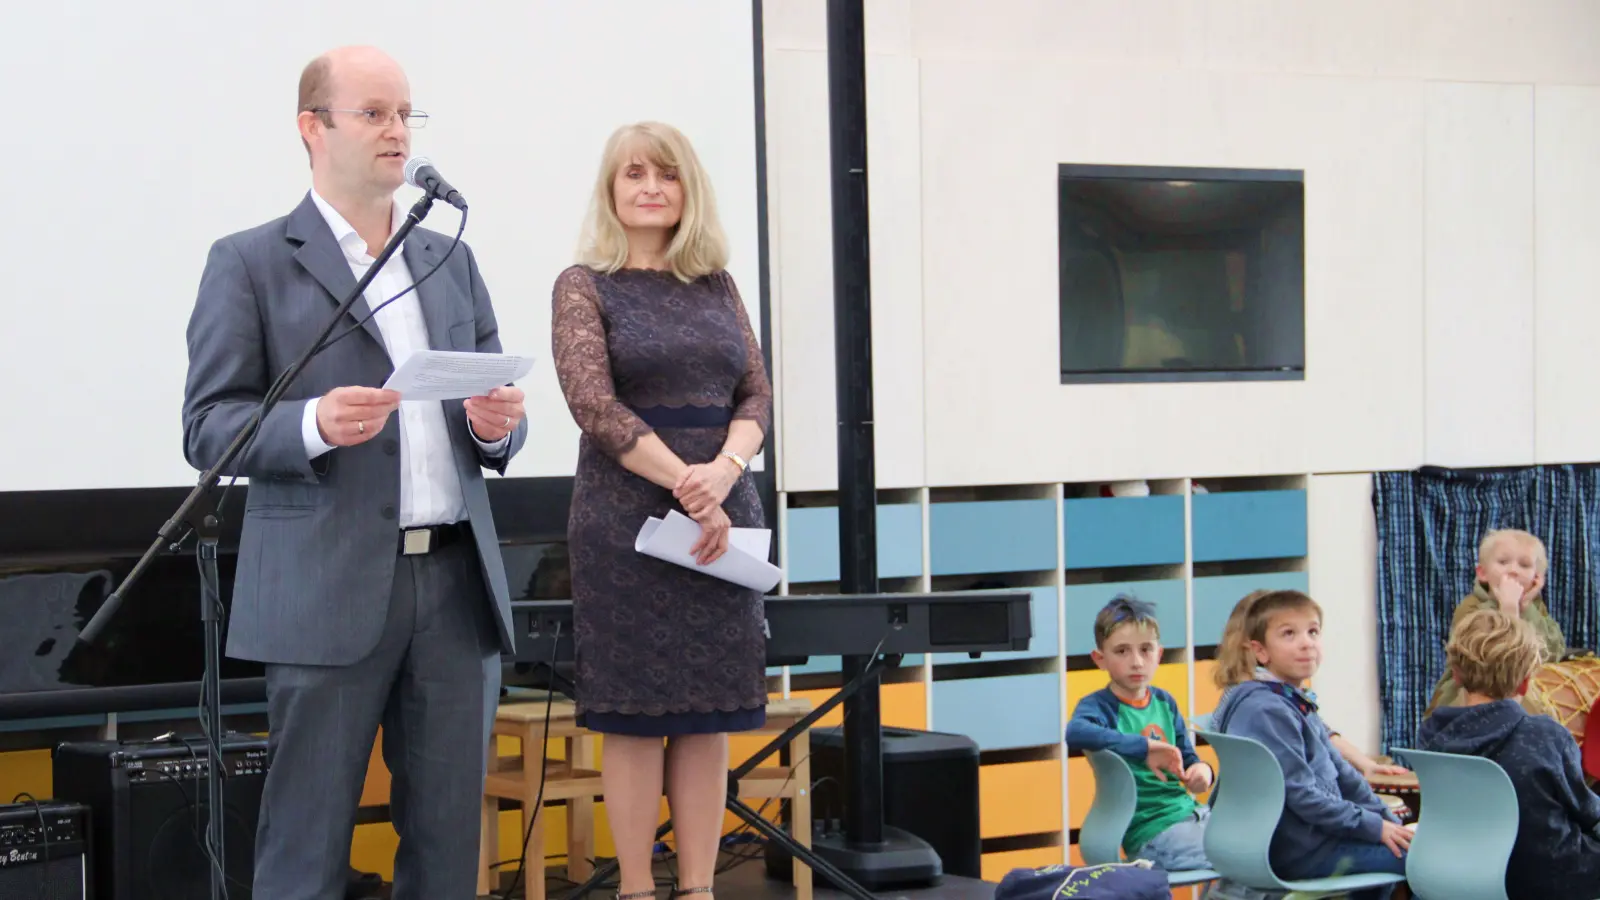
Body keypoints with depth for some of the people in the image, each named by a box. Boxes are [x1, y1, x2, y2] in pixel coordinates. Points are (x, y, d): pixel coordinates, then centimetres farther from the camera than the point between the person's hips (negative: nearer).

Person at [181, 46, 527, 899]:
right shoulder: (249, 262, 2)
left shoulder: (451, 260, 17)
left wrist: (498, 424, -5)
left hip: (457, 580, 5)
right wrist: (316, 424, -20)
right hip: (329, 590, -4)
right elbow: (208, 428, -3)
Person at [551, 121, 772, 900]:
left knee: (708, 714, 5)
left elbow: (757, 396, 7)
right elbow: (594, 405, -10)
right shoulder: (584, 286, 1)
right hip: (627, 518, -4)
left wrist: (723, 470, -13)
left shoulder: (716, 286, 13)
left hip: (721, 514, 4)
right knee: (635, 715, -1)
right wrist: (686, 484, -17)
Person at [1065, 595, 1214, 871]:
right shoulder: (1099, 705, -9)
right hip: (1150, 831, -7)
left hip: (1189, 810, 7)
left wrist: (1202, 770, -4)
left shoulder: (1164, 702, 11)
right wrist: (1144, 746, -32)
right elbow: (1076, 733, -33)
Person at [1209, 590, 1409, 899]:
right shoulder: (1265, 711, -18)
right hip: (1297, 850, -10)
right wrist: (1375, 827, -16)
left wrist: (1388, 821, 8)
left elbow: (1342, 775, 18)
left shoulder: (1297, 705, 15)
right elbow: (1301, 796, -22)